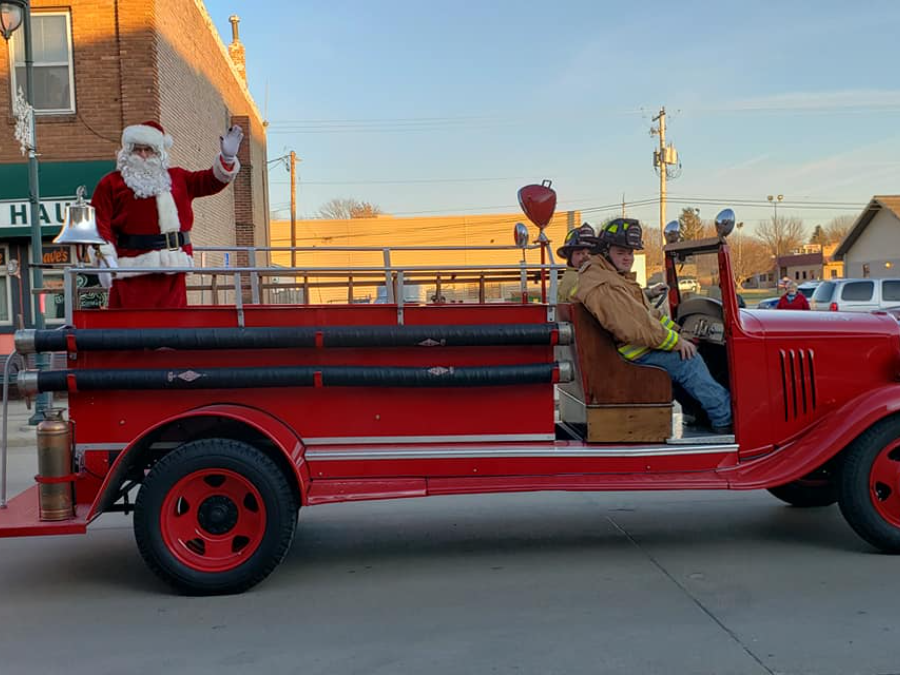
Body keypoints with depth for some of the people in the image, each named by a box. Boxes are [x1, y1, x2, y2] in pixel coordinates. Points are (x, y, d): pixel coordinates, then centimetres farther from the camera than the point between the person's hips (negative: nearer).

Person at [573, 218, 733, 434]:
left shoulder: (618, 276, 14)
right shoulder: (603, 286, -23)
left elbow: (648, 313, 20)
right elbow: (638, 329, -28)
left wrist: (678, 333, 9)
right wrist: (677, 341, -17)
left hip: (638, 344, 11)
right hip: (631, 355, -11)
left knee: (690, 355, 9)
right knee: (687, 360, -15)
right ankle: (726, 420, -6)